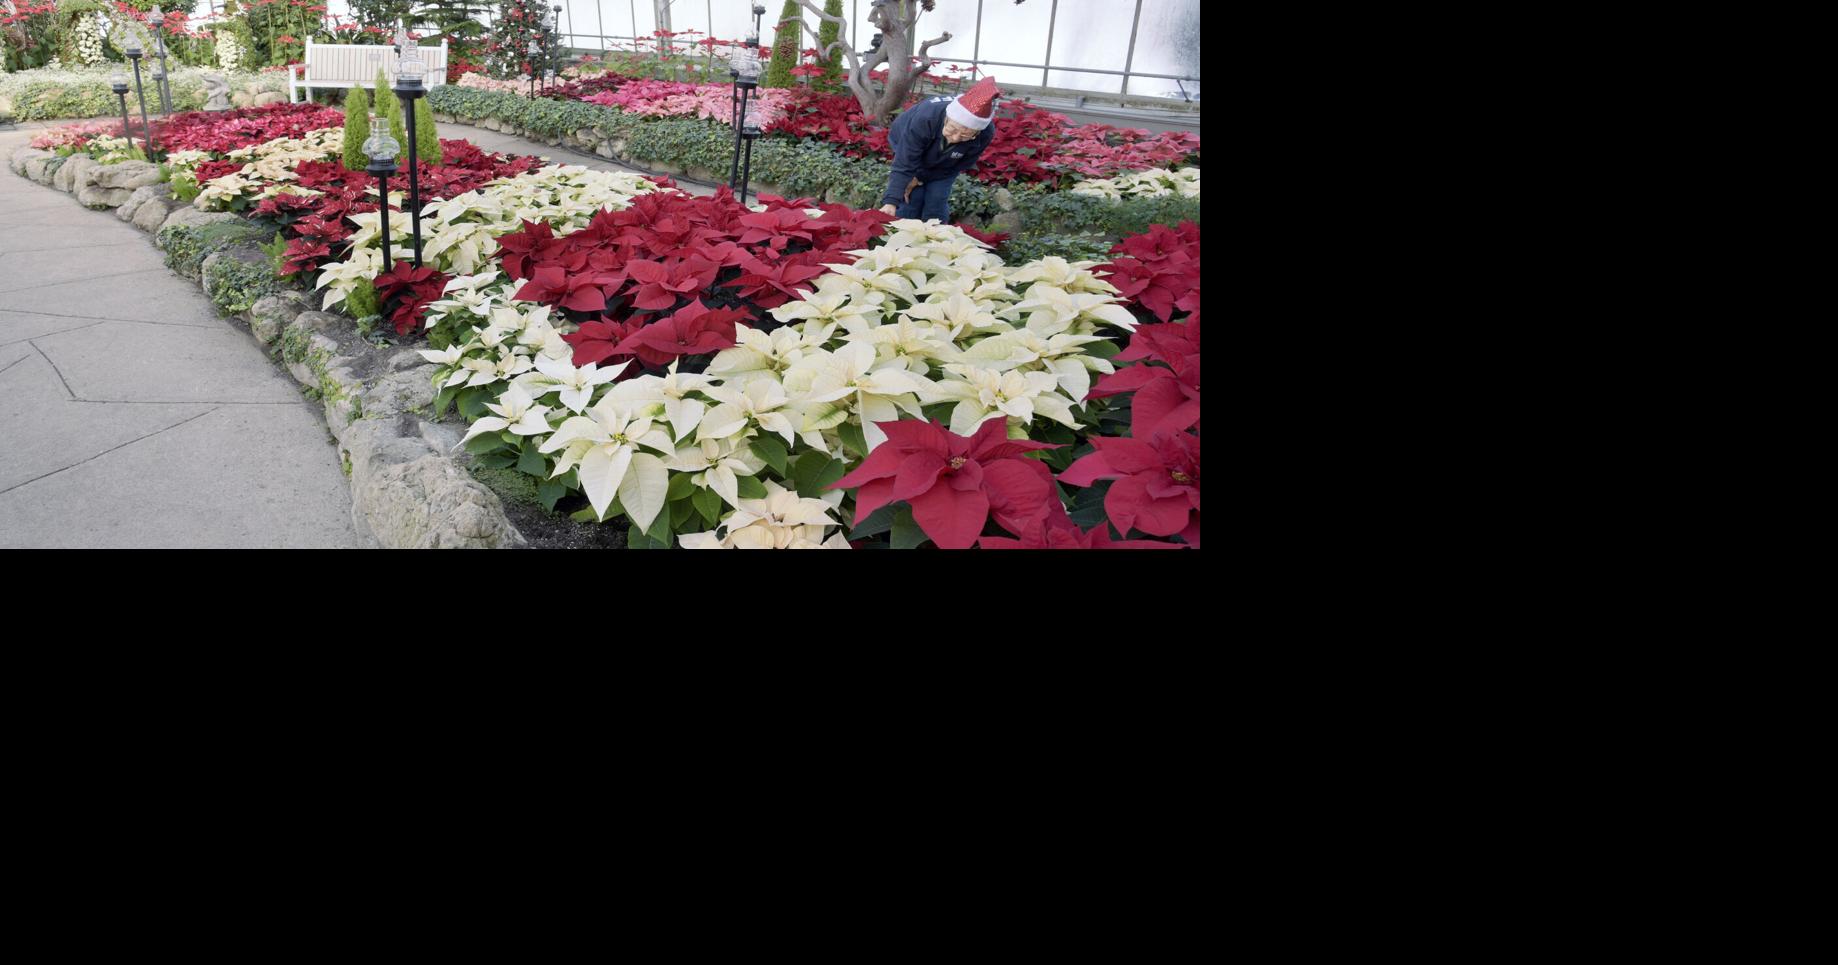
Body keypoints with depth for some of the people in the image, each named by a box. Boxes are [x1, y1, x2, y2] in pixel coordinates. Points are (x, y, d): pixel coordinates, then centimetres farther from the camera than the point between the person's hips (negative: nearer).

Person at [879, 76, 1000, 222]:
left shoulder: (986, 133, -37)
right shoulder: (925, 118, -45)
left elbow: (960, 166, -19)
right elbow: (904, 166, -42)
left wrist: (921, 177, -21)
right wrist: (891, 202, -54)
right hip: (907, 145, -2)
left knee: (936, 202, -6)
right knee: (911, 197, -10)